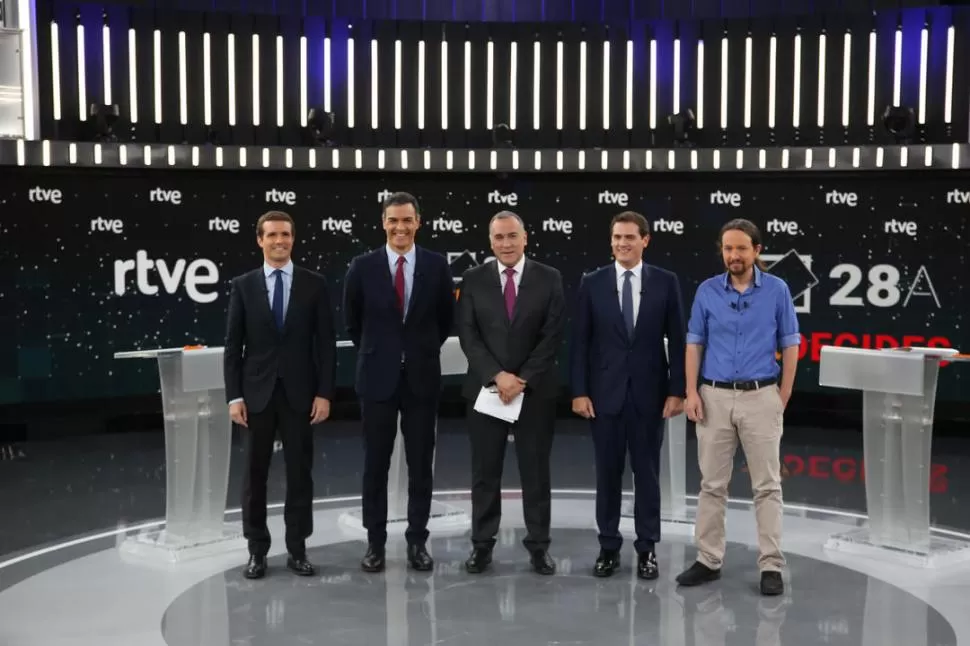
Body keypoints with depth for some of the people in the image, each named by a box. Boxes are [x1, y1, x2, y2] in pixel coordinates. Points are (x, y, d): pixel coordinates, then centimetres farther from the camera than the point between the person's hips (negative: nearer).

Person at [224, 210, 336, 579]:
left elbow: (326, 343, 0)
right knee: (254, 474, 6)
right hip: (257, 393, 0)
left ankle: (297, 549, 17)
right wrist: (234, 396, -5)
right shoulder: (243, 285, 3)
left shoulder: (314, 284, 2)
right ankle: (257, 551, 17)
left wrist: (324, 393, -6)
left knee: (300, 473, 6)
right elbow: (233, 346, 2)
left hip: (300, 392, 0)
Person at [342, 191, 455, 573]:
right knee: (375, 463, 6)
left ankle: (417, 541, 18)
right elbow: (352, 322, 10)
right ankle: (375, 542, 17)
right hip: (377, 377, 0)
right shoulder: (362, 267, -3)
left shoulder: (437, 266, -2)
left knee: (421, 464, 6)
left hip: (422, 377, 1)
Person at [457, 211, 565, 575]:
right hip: (486, 389, 1)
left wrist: (522, 380, -12)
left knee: (536, 471, 6)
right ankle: (482, 544, 17)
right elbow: (468, 336, -3)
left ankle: (538, 546, 16)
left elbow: (552, 337, -5)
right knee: (484, 472, 7)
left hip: (535, 390, -1)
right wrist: (497, 376, -14)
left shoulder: (549, 279, 0)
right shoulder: (473, 280, 2)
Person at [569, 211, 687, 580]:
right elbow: (580, 342, 1)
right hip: (605, 392, 1)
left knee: (647, 472, 7)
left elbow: (677, 341, 1)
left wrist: (677, 391, -5)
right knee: (607, 473, 7)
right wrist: (579, 391, -5)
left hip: (649, 393, 0)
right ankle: (609, 548, 19)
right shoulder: (592, 283, 1)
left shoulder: (665, 282, 0)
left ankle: (647, 549, 18)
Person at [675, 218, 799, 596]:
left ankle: (771, 566, 8)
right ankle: (708, 560, 16)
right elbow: (694, 344, 6)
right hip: (715, 397, 2)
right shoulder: (707, 291, 3)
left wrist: (782, 399, -1)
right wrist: (692, 392, -3)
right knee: (712, 484, 7)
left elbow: (790, 346, 3)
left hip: (760, 398, -1)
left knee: (767, 485, 2)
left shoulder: (777, 290, 0)